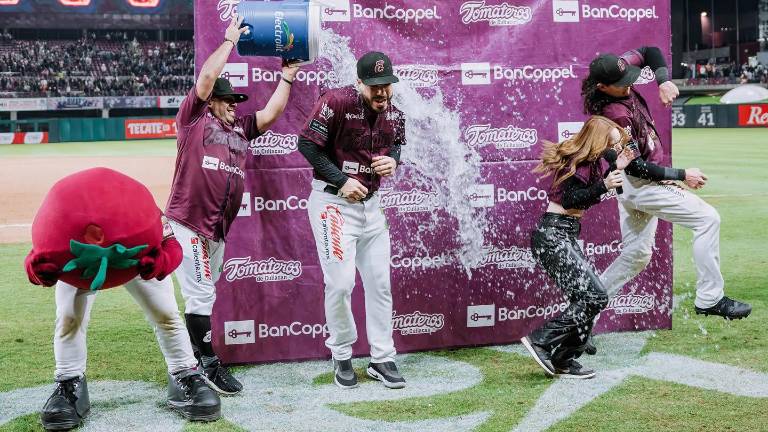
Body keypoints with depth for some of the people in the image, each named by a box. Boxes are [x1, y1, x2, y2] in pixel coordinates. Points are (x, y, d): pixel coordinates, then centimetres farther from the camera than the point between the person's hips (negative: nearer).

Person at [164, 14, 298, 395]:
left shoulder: (240, 128, 20)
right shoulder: (193, 118, 2)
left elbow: (270, 114, 15)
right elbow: (207, 77, -6)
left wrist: (287, 77, 16)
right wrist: (230, 41, 3)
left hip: (217, 229, 7)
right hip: (187, 223, -7)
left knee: (203, 296, 12)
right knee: (201, 295, -6)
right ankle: (211, 365, -1)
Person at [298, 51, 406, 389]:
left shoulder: (394, 116, 1)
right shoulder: (336, 102, -17)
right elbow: (307, 143, -16)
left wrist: (393, 160, -5)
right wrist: (341, 181, -19)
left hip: (371, 204, 6)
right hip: (333, 202, -6)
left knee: (379, 282, 8)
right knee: (340, 282, -7)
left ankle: (382, 359, 18)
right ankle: (342, 356, 13)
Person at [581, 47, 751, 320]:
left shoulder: (616, 71, -5)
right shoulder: (615, 115, -28)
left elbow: (649, 52, 8)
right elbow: (635, 166, -24)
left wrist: (663, 80, -10)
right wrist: (682, 176, -17)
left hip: (631, 185, 10)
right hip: (643, 185, -10)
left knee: (636, 255, 17)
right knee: (708, 218, -8)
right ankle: (709, 299, -6)